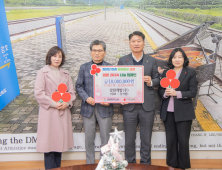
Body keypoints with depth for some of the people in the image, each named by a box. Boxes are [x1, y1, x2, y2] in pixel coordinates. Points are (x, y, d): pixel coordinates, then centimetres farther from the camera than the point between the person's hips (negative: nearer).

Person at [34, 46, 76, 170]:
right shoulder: (43, 72, 0)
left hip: (63, 112, 4)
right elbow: (38, 93, -7)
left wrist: (67, 103, -9)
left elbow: (71, 92, 10)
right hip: (49, 113, -4)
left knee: (60, 142, 9)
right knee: (49, 142, -2)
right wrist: (53, 104, -14)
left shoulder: (66, 74, 13)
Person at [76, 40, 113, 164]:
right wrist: (87, 98, -10)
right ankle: (90, 163, 25)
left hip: (104, 108, -1)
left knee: (106, 138, 6)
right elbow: (79, 86, 6)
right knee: (89, 138, 10)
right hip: (88, 108, 1)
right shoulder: (84, 67, 8)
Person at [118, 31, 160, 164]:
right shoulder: (123, 60, 6)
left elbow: (157, 80, 7)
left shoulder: (152, 61, 7)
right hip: (129, 105, 0)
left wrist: (151, 82, -15)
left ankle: (146, 165, 27)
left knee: (146, 140, 11)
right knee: (129, 140, 10)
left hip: (147, 106, 0)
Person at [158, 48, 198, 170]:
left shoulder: (190, 73, 1)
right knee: (170, 140, 11)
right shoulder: (165, 73, 11)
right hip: (168, 112, 3)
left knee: (183, 140, 2)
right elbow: (160, 90, 10)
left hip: (183, 112, -3)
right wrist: (165, 93, -12)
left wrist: (177, 93, -17)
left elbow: (193, 92, -6)